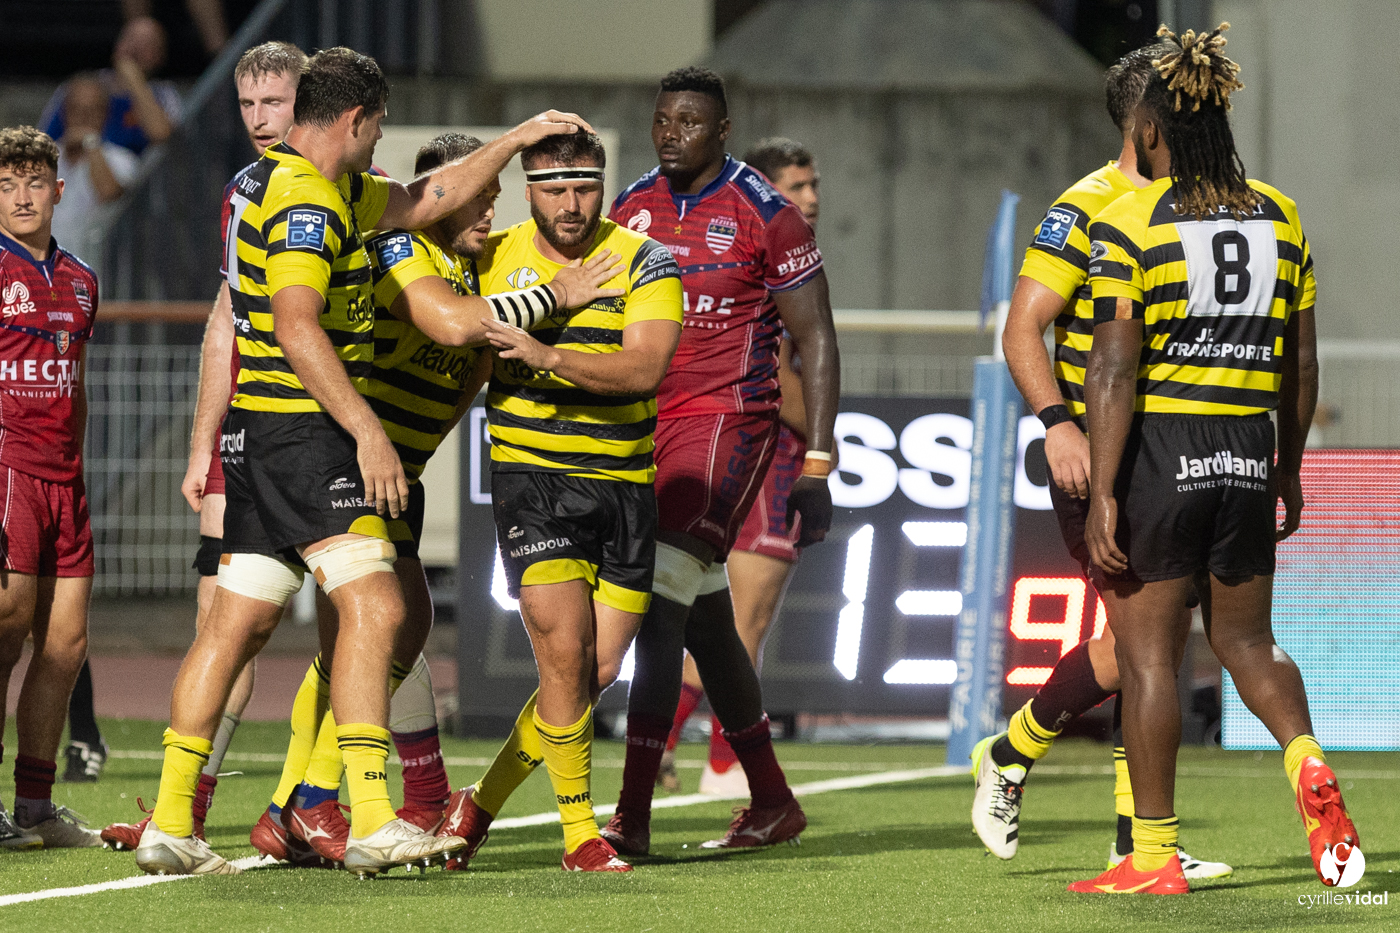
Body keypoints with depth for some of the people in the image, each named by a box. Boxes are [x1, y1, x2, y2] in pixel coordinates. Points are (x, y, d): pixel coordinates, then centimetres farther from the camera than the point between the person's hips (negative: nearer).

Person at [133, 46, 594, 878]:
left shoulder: (333, 190, 17)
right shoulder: (305, 201, -15)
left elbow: (426, 200, 29)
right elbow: (297, 326, -25)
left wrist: (518, 139, 28)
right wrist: (367, 430, -27)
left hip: (262, 435, 11)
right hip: (303, 432, -11)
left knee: (238, 622, 9)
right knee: (374, 605, -15)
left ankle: (170, 825, 8)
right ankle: (373, 823, -22)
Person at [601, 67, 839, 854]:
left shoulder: (766, 215, -6)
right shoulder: (633, 210, 10)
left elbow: (815, 341, -4)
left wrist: (817, 468, -8)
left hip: (727, 420, -7)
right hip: (644, 424, 7)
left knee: (660, 606, -17)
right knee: (704, 623, 12)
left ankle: (633, 818, -20)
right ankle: (773, 802, 25)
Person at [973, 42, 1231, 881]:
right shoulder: (1087, 209, -10)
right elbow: (1022, 328, -13)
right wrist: (1058, 422, -26)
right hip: (1097, 459, -7)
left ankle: (1139, 840, 8)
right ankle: (1009, 757, 7)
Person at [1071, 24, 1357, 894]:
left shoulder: (1130, 223, -9)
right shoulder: (1279, 217, 7)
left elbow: (1115, 370, -14)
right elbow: (1302, 364, 11)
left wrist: (1102, 492, -13)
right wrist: (1288, 469, 22)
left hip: (1157, 453, -5)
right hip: (1248, 452, 5)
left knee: (1147, 652, 3)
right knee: (1246, 638, 18)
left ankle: (1155, 855, 6)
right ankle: (1309, 764, -9)